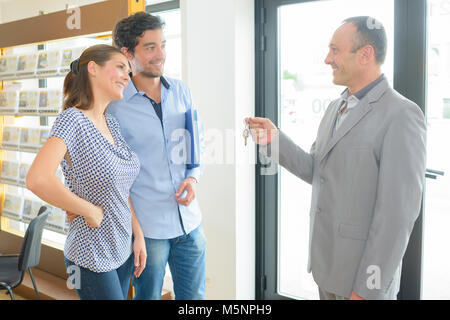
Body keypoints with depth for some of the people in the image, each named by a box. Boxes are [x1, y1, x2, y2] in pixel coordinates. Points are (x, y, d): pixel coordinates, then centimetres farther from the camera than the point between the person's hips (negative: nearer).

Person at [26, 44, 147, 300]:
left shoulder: (112, 123, 7)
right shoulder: (72, 119, -17)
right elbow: (37, 180, -31)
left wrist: (138, 234, 7)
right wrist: (90, 211, -20)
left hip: (123, 250, 7)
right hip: (92, 257, -7)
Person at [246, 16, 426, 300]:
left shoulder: (402, 116, -18)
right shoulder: (336, 108, 8)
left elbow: (399, 212, -21)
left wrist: (368, 289, -19)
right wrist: (274, 139, -5)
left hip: (364, 272, -7)